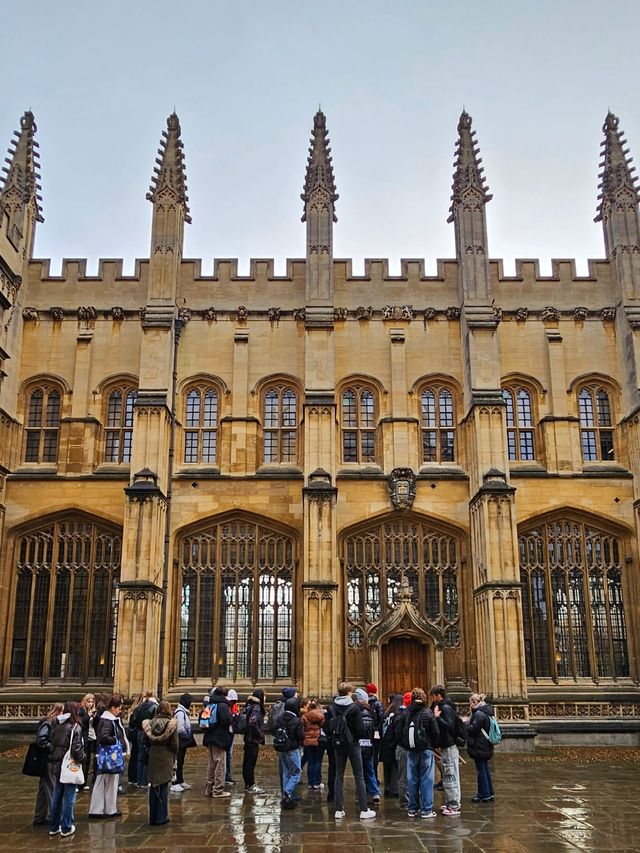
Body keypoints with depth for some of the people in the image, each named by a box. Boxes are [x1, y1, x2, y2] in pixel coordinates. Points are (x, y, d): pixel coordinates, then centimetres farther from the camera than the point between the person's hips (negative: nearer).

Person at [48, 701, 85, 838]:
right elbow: (77, 749, -21)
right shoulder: (75, 727, -17)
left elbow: (52, 744, 7)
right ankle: (66, 828, 10)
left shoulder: (57, 726, 4)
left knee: (56, 797, 16)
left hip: (57, 766, 7)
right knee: (68, 798, 4)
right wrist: (82, 759, -3)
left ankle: (53, 827, 24)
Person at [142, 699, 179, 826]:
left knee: (153, 787, 12)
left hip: (153, 757, 3)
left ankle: (153, 817, 18)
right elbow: (175, 743, -7)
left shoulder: (149, 723, -3)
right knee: (164, 788, 6)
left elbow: (146, 740, 2)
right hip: (166, 757, -3)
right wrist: (174, 756, 7)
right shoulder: (171, 723, -11)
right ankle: (161, 817, 7)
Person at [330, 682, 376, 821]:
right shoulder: (354, 707, -15)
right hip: (352, 744, -4)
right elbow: (359, 728, -14)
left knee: (339, 776, 10)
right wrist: (358, 737, 4)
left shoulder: (333, 707, -1)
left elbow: (329, 726, 3)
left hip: (338, 744, 4)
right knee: (359, 777, 3)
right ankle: (364, 810, 3)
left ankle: (339, 810, 9)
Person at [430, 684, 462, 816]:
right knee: (448, 776, 16)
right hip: (447, 746, 11)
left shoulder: (446, 708, -15)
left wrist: (437, 717, -24)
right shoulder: (443, 706, 15)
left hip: (449, 747, -11)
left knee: (450, 776, -7)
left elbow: (449, 725, -27)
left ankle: (454, 806, -3)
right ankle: (449, 803, 24)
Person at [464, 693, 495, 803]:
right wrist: (469, 721, 7)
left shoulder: (479, 714, -19)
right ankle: (489, 793, 24)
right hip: (485, 747, 10)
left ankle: (483, 795, 6)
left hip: (479, 747, -10)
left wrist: (466, 722, -6)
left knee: (481, 770, -1)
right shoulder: (485, 712, 11)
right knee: (485, 769, 16)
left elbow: (473, 730, -21)